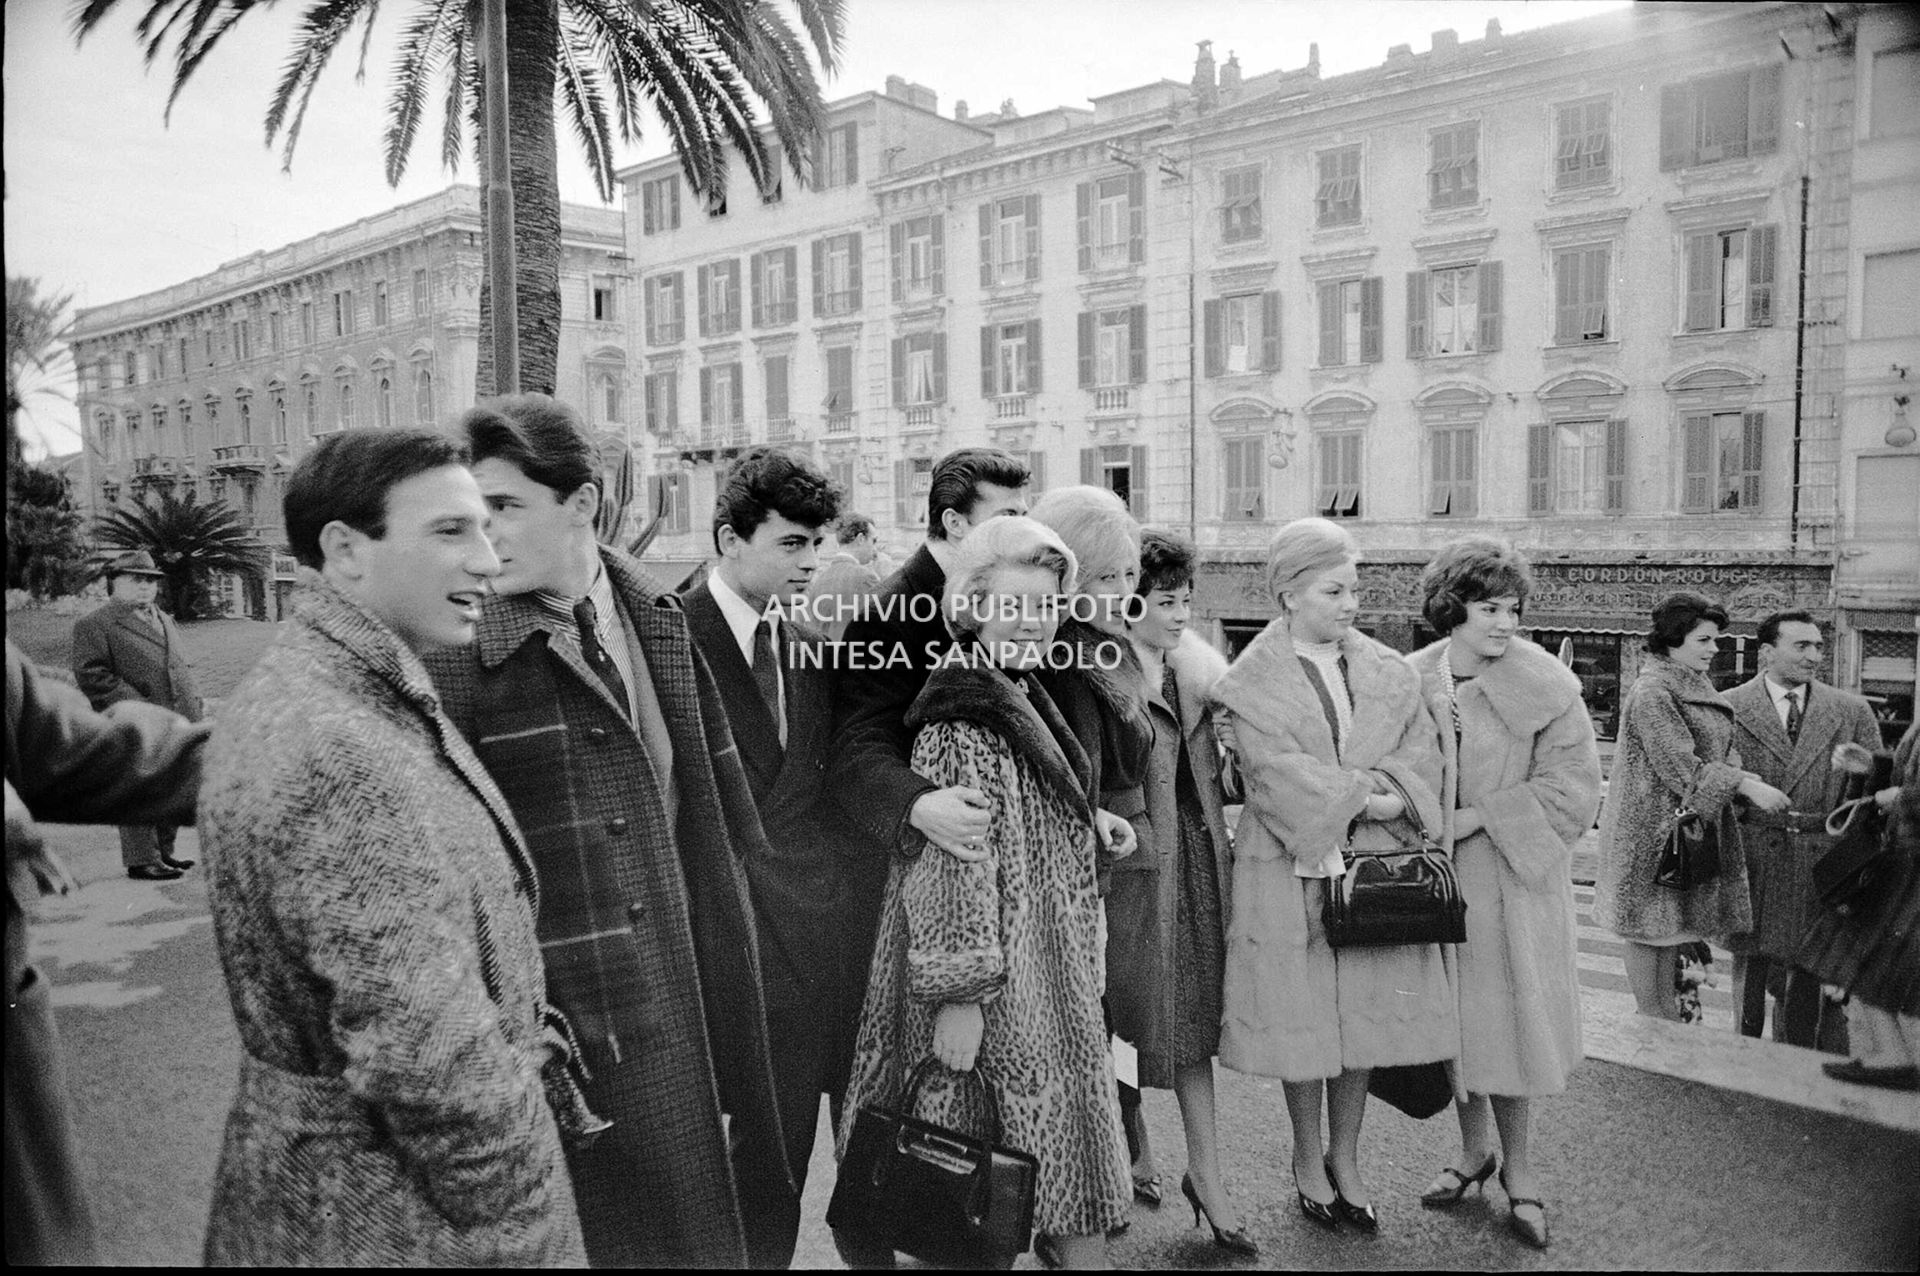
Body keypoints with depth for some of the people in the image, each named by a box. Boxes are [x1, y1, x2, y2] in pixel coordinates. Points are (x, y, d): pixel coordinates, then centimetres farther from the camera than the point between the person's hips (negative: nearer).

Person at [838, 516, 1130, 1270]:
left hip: (1054, 989, 9)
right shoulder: (960, 722, -18)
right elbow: (950, 868, -21)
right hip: (997, 994, -9)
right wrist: (957, 996, -21)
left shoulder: (1025, 703, 11)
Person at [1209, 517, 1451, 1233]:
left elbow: (1421, 749, 1)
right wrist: (1364, 795, -15)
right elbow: (1280, 773, -16)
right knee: (1304, 1017, 6)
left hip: (1374, 862, 4)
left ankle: (1345, 1159, 28)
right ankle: (1308, 1163, 25)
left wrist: (1387, 794, -16)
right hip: (1291, 867, -4)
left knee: (1366, 1013, 9)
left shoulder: (1387, 671, 8)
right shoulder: (1252, 683, -7)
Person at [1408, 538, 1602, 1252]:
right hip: (1437, 879, 3)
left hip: (1515, 878, -3)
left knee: (1509, 1018, 4)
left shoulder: (1547, 686, -10)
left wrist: (1478, 817, -15)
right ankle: (1475, 1150, 35)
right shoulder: (1411, 681, -1)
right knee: (1455, 1017, 13)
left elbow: (1571, 787, -11)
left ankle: (1517, 1167, 24)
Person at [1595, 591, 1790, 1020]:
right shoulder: (1651, 694, -16)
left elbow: (1717, 754, 16)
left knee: (1676, 924, 14)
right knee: (1649, 926, 2)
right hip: (1652, 828, -9)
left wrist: (1751, 777, -2)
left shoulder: (1697, 688, 13)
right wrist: (1746, 785, -23)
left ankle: (1669, 1018, 23)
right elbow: (1682, 767, -20)